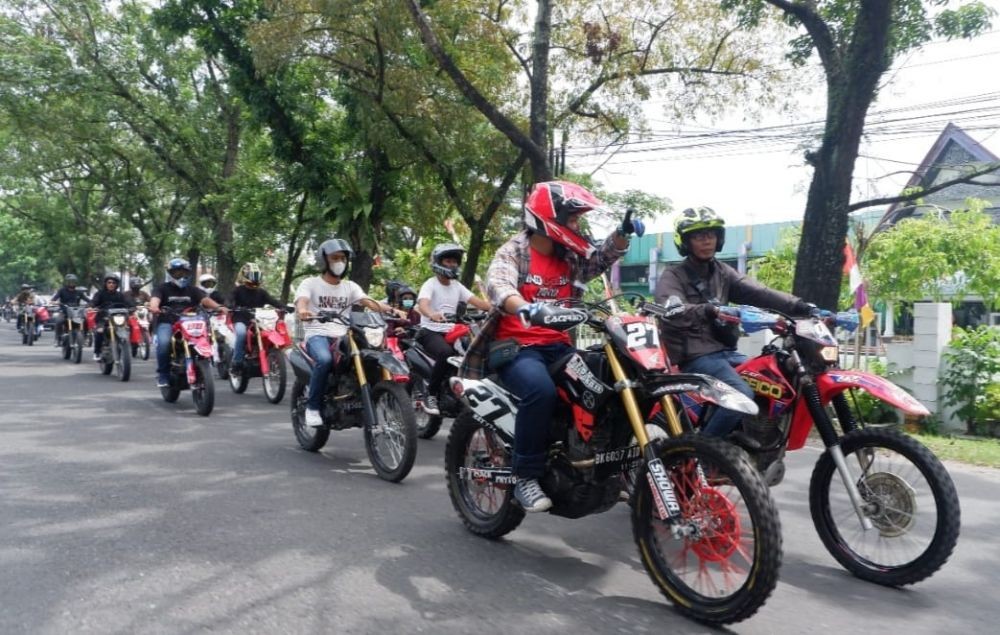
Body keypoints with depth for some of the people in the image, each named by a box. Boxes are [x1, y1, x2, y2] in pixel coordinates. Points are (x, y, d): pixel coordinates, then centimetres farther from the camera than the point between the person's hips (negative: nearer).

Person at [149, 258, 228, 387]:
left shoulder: (192, 290, 20)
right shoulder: (162, 288, 10)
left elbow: (205, 299, 1)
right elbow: (155, 299, -12)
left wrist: (218, 307, -21)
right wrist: (154, 307, -38)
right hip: (167, 323, -2)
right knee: (164, 343, -33)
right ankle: (163, 374, -16)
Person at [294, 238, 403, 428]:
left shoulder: (350, 286, 17)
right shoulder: (310, 283, 6)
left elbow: (370, 302, 1)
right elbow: (301, 301, -14)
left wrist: (392, 310, -19)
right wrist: (302, 311, -40)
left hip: (343, 337, 4)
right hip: (318, 335, -4)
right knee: (324, 360, -37)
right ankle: (313, 407, -19)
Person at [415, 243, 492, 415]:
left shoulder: (457, 285, 12)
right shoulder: (430, 284, -7)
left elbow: (476, 301, -1)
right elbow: (422, 304, -28)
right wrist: (432, 315, -52)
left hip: (450, 331, 7)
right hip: (430, 331, -6)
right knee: (446, 353, -36)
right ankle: (430, 395, -21)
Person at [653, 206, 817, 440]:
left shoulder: (722, 272, 17)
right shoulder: (672, 276, -3)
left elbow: (757, 292, 3)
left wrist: (799, 306, -12)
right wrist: (707, 310, -43)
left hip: (725, 350, 7)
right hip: (696, 353, -7)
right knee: (742, 395, -27)